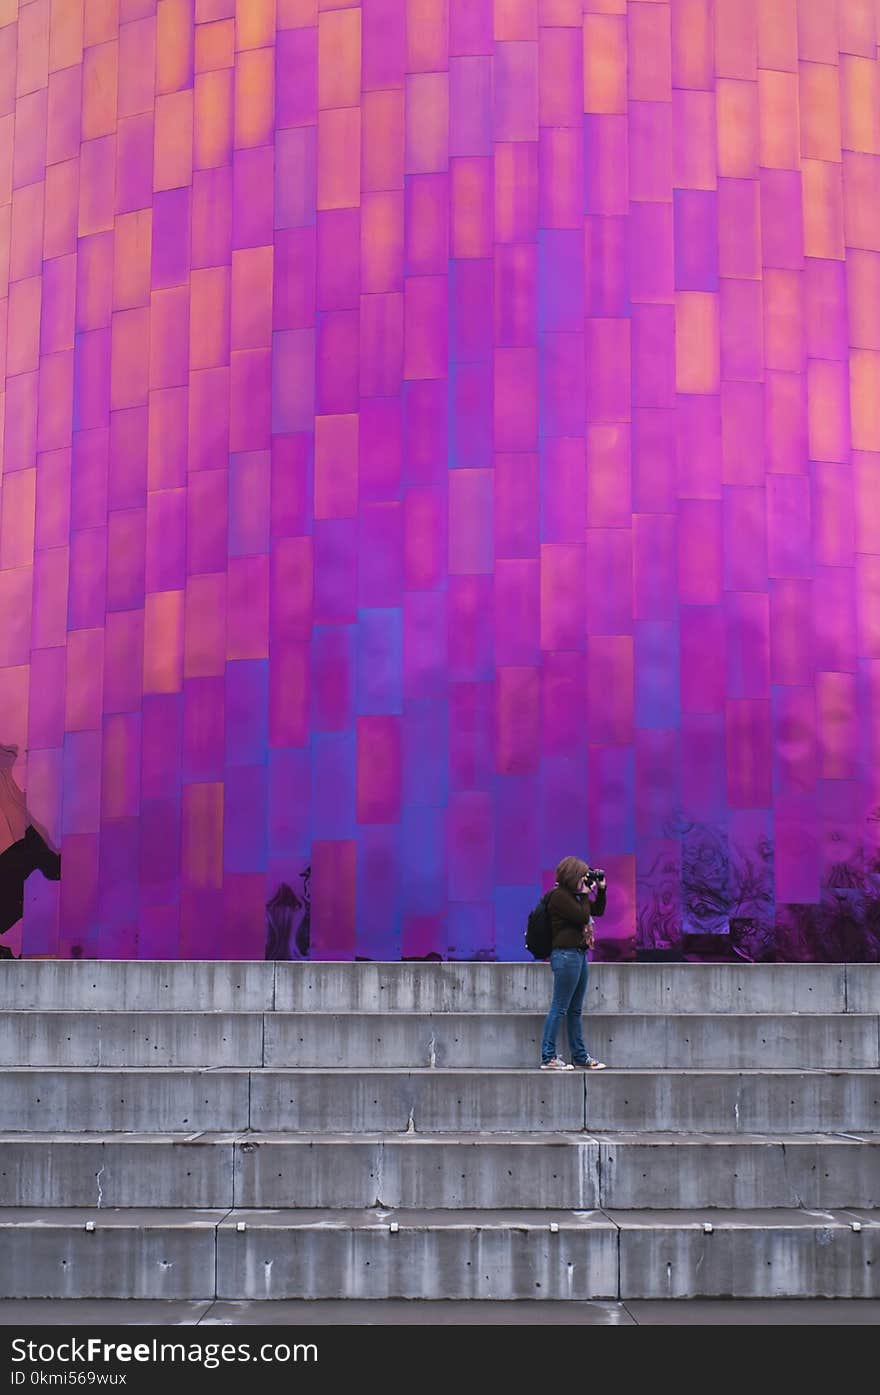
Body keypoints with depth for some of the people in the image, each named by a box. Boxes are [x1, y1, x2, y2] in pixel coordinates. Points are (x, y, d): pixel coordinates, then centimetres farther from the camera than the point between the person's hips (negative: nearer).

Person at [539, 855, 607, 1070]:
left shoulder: (574, 895, 17)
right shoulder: (559, 896, -12)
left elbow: (598, 911, 24)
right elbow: (582, 917, -18)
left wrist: (601, 889, 14)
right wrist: (585, 894, -7)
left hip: (579, 954, 10)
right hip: (566, 954, -10)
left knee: (575, 1010, 13)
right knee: (559, 1008, -8)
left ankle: (580, 1056, 18)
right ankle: (548, 1058, -6)